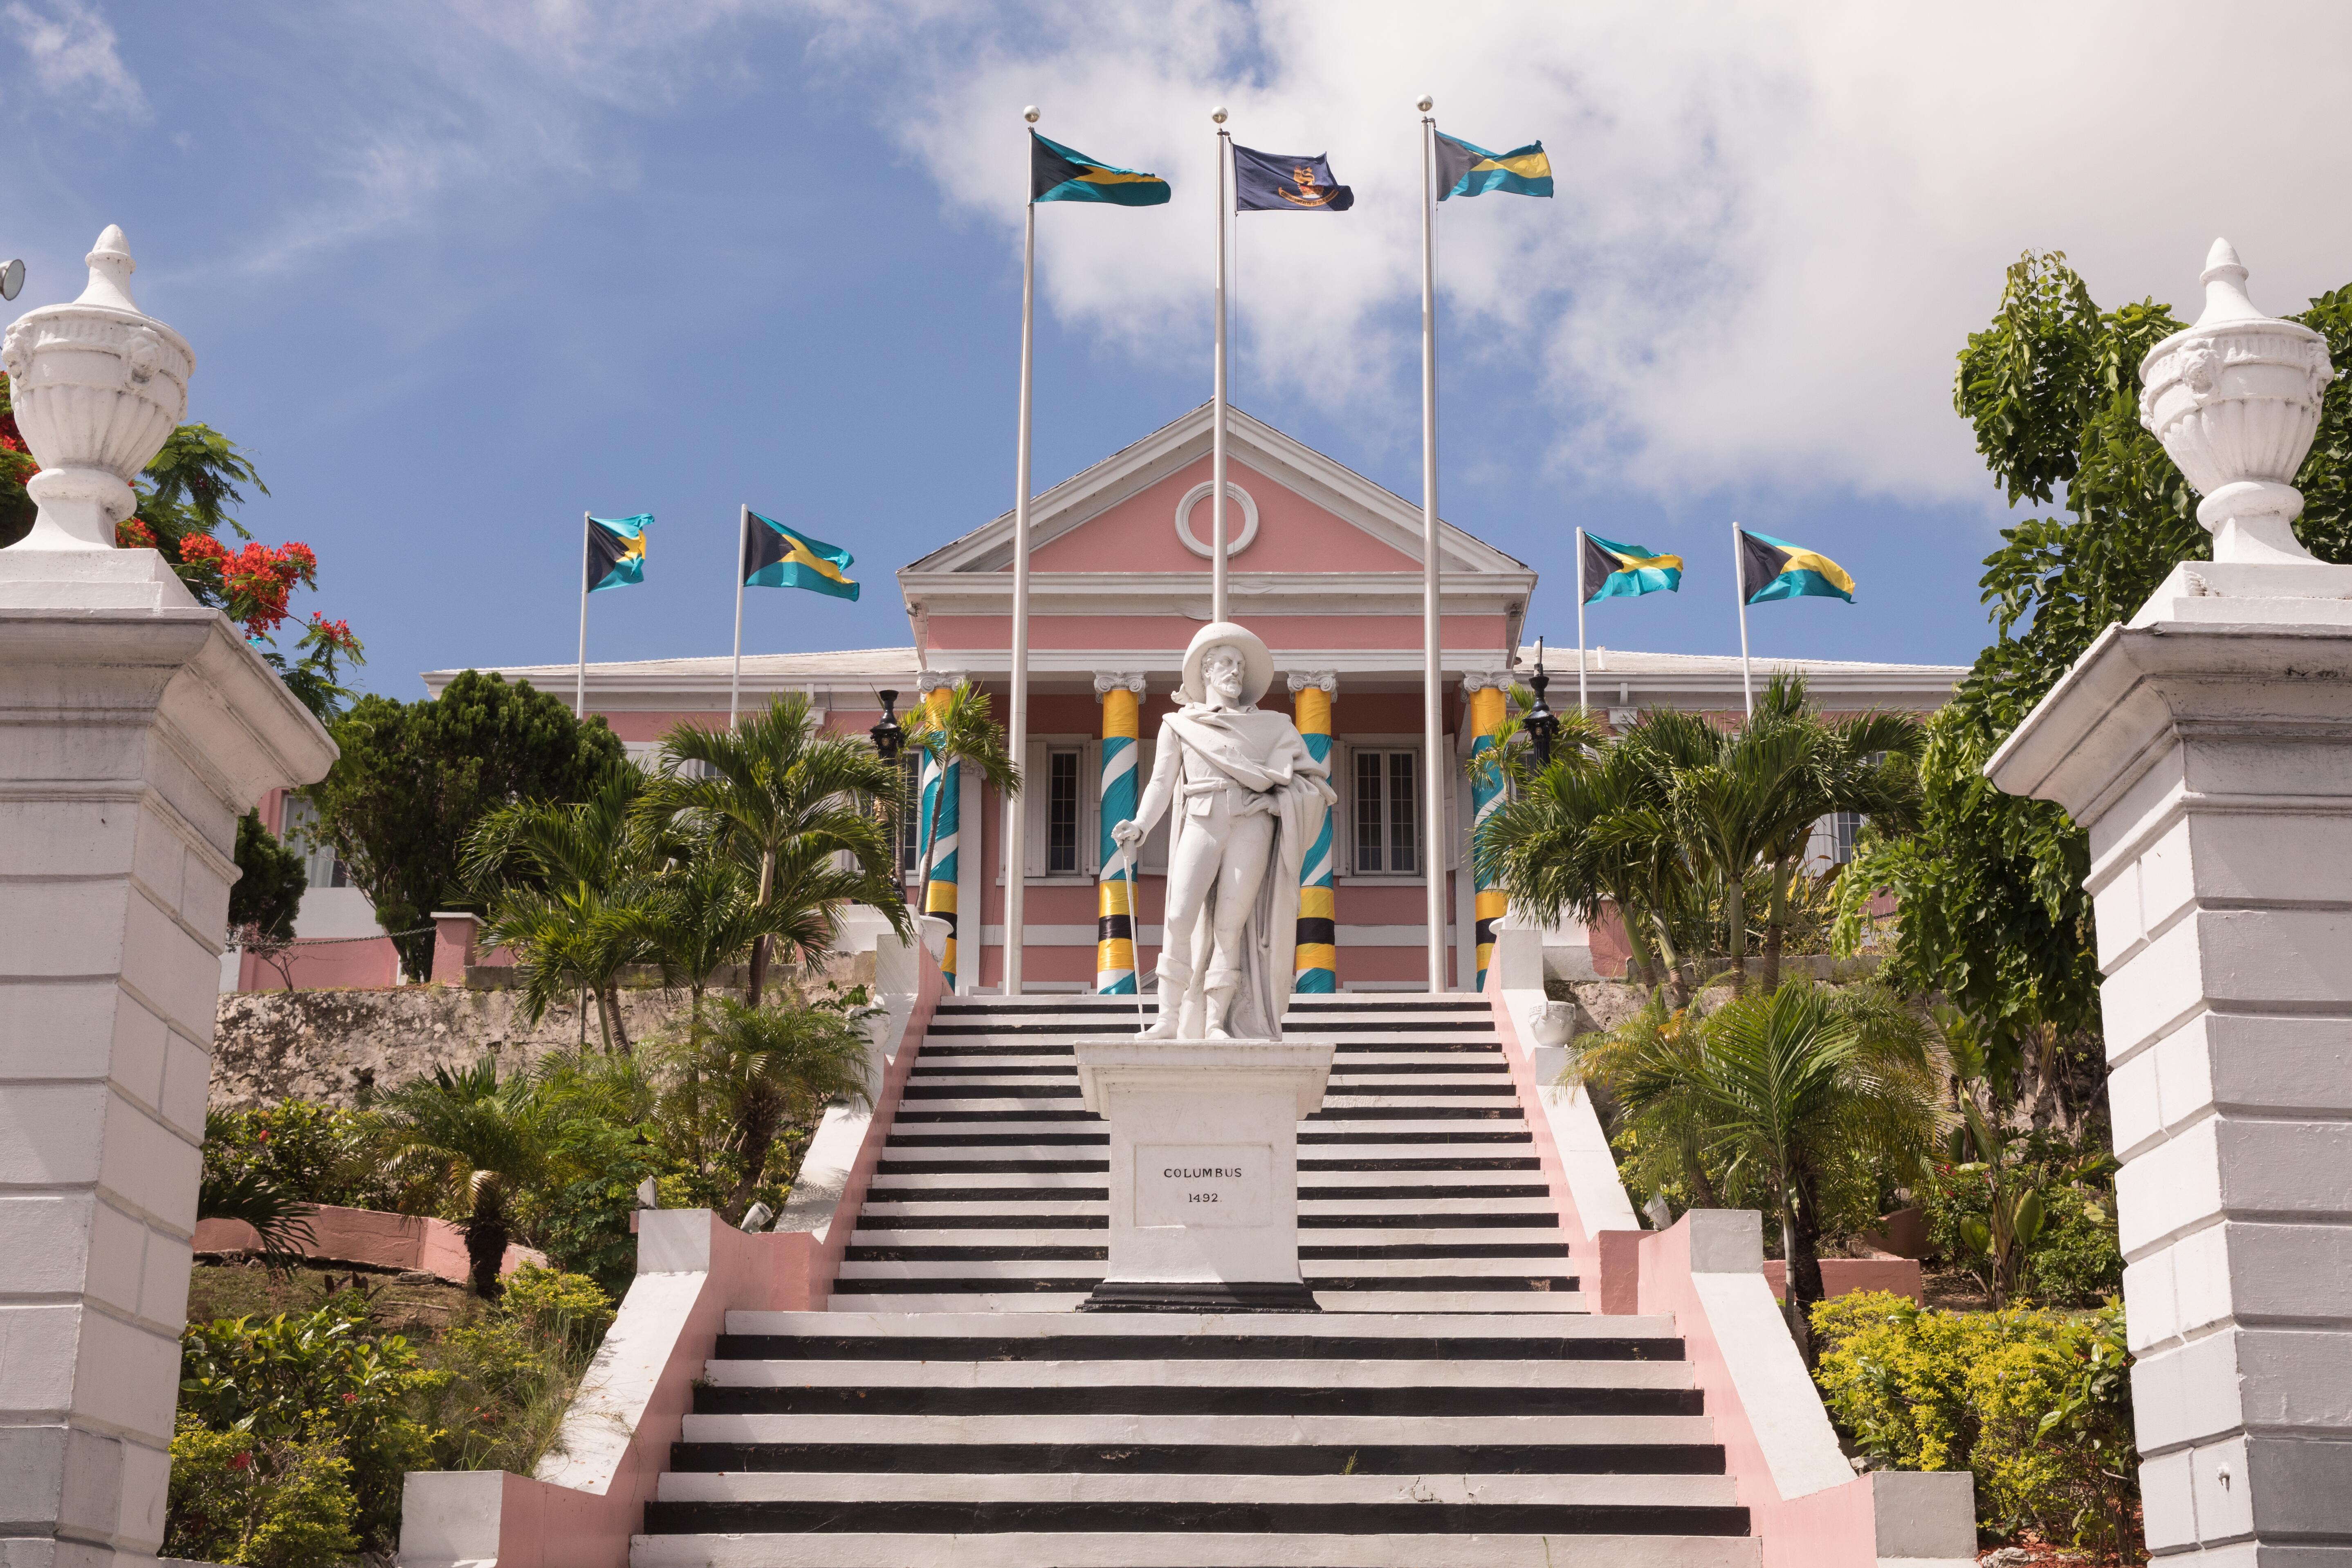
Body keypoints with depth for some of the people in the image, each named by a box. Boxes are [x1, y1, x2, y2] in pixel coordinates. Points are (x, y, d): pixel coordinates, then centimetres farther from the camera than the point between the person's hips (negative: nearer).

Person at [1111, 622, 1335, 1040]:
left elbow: (1308, 775, 16)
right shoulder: (1178, 724, 18)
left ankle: (1216, 1024, -4)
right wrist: (1138, 827, -6)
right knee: (1181, 919, -20)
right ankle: (1169, 1018, -15)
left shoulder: (1268, 726, 19)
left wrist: (1287, 801, -5)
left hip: (1252, 824, 1)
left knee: (1230, 928, -8)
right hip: (1202, 824, -1)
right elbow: (1162, 784, 10)